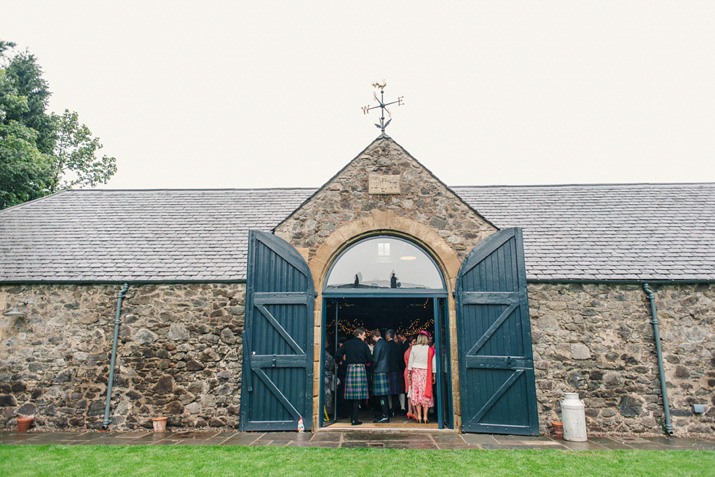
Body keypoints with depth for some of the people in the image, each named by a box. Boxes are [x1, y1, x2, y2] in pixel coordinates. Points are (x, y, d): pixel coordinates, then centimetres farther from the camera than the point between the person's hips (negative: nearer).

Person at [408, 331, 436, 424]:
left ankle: (419, 416, 6)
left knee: (416, 393, 6)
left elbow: (410, 362, 2)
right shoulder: (430, 350, -1)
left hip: (415, 372, 0)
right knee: (426, 394, 4)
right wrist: (434, 375, 7)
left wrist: (409, 373, 9)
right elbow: (433, 364, 1)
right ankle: (425, 417, 2)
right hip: (426, 373, 0)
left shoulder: (413, 348, -1)